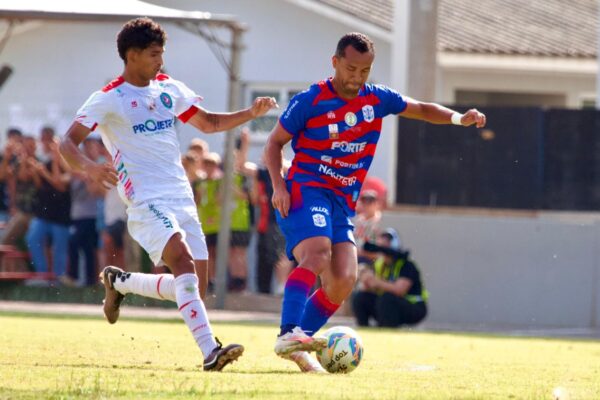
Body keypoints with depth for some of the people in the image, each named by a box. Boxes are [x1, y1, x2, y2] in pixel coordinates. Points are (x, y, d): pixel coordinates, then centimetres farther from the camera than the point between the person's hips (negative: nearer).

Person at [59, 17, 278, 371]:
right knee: (184, 261, -28)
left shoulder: (169, 89, 13)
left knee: (193, 288, 3)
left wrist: (250, 113, 8)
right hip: (146, 200, -7)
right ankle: (210, 350, -36)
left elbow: (208, 123, 24)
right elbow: (68, 142, -7)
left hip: (182, 199, 7)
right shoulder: (109, 99, -4)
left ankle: (119, 282, 28)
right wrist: (88, 167, -28)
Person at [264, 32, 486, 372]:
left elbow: (421, 110, 20)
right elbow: (275, 142, 2)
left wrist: (459, 118, 2)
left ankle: (297, 348, 0)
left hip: (343, 203, 6)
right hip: (306, 190, -6)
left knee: (344, 281, -9)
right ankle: (288, 334, -42)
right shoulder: (310, 101, -4)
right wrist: (278, 184, -12)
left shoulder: (376, 99, 9)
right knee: (318, 254, -31)